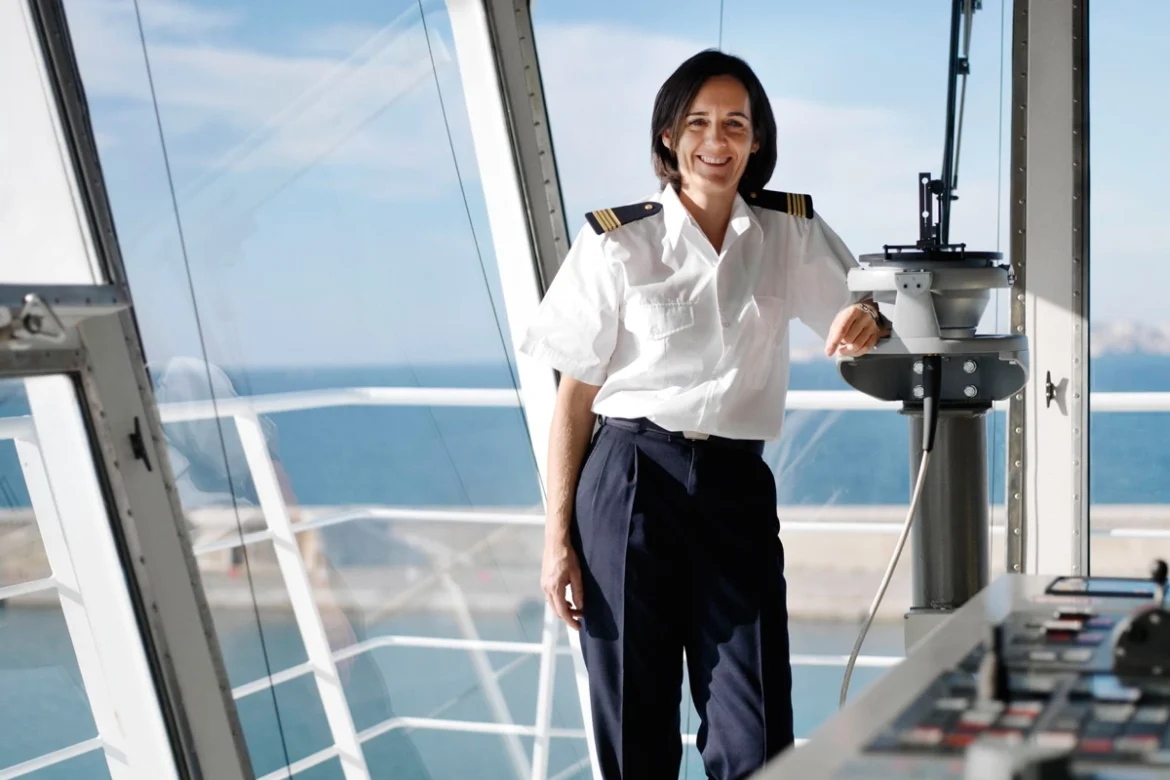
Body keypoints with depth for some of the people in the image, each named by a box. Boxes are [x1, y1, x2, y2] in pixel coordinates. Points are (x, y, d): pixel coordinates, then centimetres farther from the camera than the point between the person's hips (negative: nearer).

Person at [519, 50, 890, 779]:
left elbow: (862, 321, 14)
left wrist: (866, 323, -13)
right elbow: (575, 397, -1)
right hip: (630, 486, -2)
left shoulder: (792, 232, 6)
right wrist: (557, 539, -4)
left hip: (736, 488, 2)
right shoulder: (618, 242, -2)